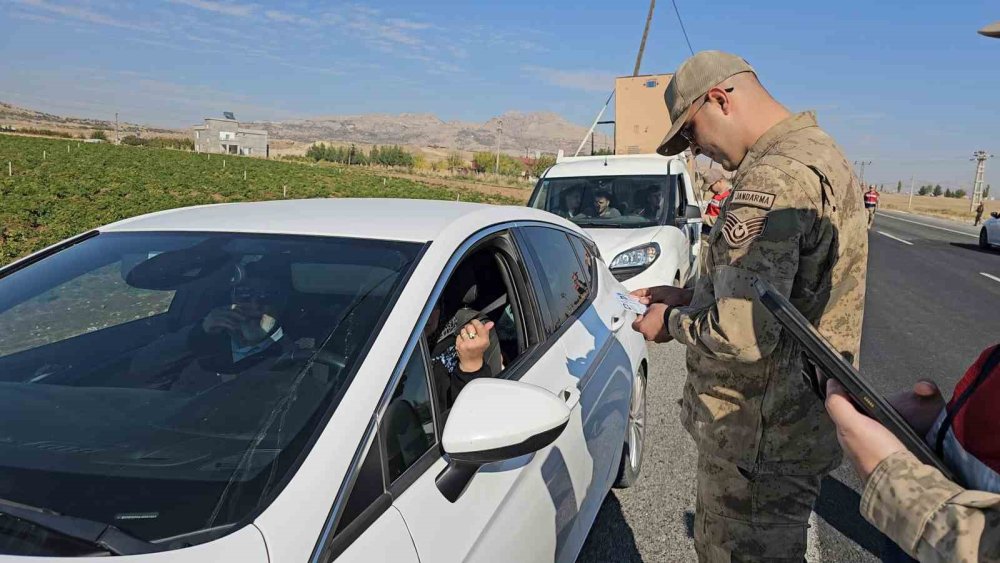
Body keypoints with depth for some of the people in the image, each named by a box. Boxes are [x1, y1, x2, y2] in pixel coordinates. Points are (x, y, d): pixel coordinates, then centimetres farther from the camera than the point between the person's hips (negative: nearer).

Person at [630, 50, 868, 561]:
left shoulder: (776, 177, -26)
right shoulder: (818, 152, 10)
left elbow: (743, 333, -32)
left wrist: (672, 323, -13)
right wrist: (690, 295, 12)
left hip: (761, 440, -10)